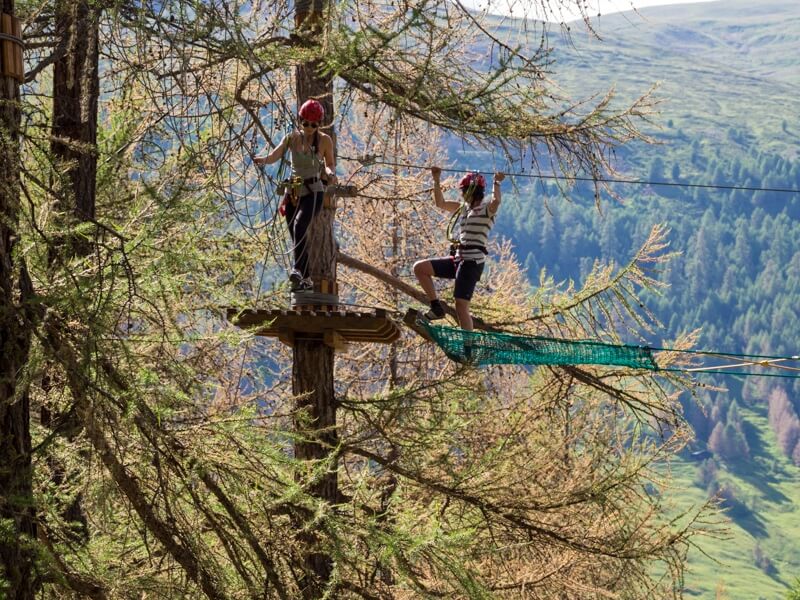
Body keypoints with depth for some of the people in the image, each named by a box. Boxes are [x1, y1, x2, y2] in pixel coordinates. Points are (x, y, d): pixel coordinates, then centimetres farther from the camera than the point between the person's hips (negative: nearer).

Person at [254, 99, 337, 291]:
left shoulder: (325, 140, -2)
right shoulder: (292, 138, 2)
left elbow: (330, 164, 10)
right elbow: (274, 156, -9)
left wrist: (330, 173, -14)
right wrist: (263, 159, -32)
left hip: (313, 192, -4)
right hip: (293, 193, 4)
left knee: (300, 225, -30)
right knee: (297, 238, 7)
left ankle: (298, 270, -44)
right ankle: (305, 279, 19)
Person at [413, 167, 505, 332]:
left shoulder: (487, 208, -5)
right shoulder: (464, 207, 19)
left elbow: (496, 201, -29)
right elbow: (440, 203, 25)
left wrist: (496, 182, -27)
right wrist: (436, 180, 20)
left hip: (473, 261, -8)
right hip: (458, 258, 8)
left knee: (461, 306, -12)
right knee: (419, 268, 4)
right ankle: (436, 307, 6)